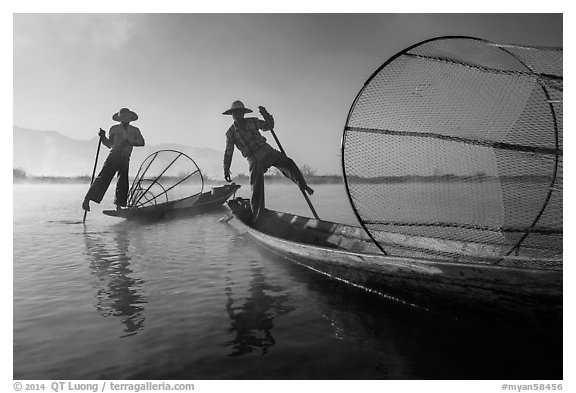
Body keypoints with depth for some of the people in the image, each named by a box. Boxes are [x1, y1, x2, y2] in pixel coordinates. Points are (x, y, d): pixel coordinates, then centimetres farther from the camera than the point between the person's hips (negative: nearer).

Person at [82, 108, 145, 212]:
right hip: (113, 156, -2)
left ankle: (118, 206, 12)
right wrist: (103, 137, -7)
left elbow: (141, 142, -2)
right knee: (103, 178, -12)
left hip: (125, 160, 2)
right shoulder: (114, 129, 9)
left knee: (123, 183, 2)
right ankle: (87, 199, -10)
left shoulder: (135, 131, 12)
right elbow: (109, 145, 9)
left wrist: (130, 141, -14)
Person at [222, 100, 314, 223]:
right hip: (254, 160, -2)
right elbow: (228, 153, 6)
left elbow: (268, 126, 10)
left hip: (267, 151, 2)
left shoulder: (252, 121, 7)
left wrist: (265, 114, -8)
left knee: (288, 163, -21)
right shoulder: (230, 133, 2)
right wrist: (226, 170, 4)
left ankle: (303, 186, -6)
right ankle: (255, 218, 5)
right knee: (257, 190, -7)